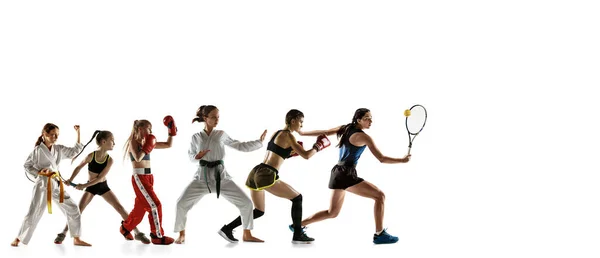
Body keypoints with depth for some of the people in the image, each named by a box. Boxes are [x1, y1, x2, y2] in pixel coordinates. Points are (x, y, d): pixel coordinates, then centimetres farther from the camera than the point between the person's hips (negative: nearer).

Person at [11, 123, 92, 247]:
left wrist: (78, 133, 4)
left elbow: (75, 150, 11)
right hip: (43, 184, -5)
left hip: (56, 184, 5)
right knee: (34, 213, -5)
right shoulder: (38, 150, -6)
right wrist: (38, 173, -15)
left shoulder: (59, 149, 8)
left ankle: (76, 239, 11)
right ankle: (18, 239, 11)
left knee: (73, 209, 2)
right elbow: (27, 166, 0)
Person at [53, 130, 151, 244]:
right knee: (78, 210, -10)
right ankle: (63, 234, 3)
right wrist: (70, 180, -14)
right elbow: (79, 167, -3)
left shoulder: (109, 160, -16)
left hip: (103, 186, 1)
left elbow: (100, 178, -18)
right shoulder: (91, 156, -19)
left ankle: (137, 233, 1)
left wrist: (84, 185, -24)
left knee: (120, 208, -4)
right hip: (90, 187, -1)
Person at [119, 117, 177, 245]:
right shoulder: (133, 142, -7)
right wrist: (147, 147, -16)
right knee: (155, 205, -11)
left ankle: (125, 227, 37)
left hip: (148, 177, 8)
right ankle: (157, 236, -4)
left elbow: (168, 145, 14)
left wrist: (171, 131, 5)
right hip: (139, 178, -8)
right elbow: (138, 158, -25)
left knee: (140, 207, 17)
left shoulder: (148, 142, 12)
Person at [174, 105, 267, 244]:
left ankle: (247, 234, 10)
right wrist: (197, 157, -12)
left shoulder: (222, 135, 5)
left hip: (220, 176, 1)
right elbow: (190, 155, 11)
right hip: (202, 177, -1)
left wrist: (259, 141, 4)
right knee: (182, 203, -15)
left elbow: (241, 146, 9)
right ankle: (182, 235, 6)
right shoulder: (196, 137, 3)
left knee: (246, 202, -7)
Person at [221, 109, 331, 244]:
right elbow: (306, 155, -9)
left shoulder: (277, 133, 21)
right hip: (266, 176, -8)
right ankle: (298, 235, 2)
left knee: (259, 211, 21)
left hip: (255, 172, 8)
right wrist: (318, 146, 8)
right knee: (297, 198, 5)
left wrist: (291, 153, 21)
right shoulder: (288, 136, -4)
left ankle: (227, 228, 13)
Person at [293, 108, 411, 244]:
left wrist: (301, 133, 24)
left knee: (332, 213, 20)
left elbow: (324, 132, 14)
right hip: (347, 174, -9)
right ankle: (379, 234, -8)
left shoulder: (346, 129, 10)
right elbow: (382, 159, -13)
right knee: (380, 196, -8)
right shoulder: (364, 137, -12)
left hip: (337, 172, 9)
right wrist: (402, 160, -6)